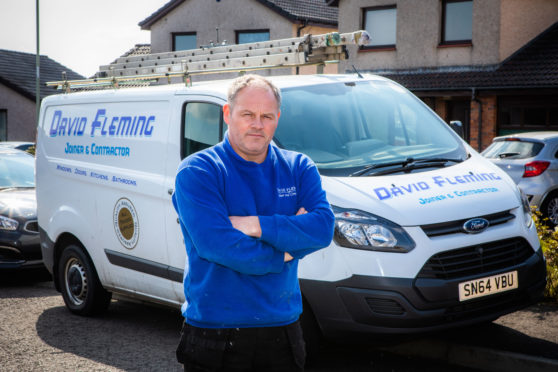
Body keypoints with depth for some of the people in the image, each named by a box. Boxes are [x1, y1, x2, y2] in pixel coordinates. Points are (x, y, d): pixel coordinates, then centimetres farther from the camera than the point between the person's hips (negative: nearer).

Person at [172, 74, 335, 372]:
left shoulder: (299, 168, 6)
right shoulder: (197, 171, -7)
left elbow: (323, 228, -10)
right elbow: (216, 244, -20)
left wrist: (257, 225, -19)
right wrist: (285, 252, -10)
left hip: (283, 327, 4)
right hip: (215, 333, -3)